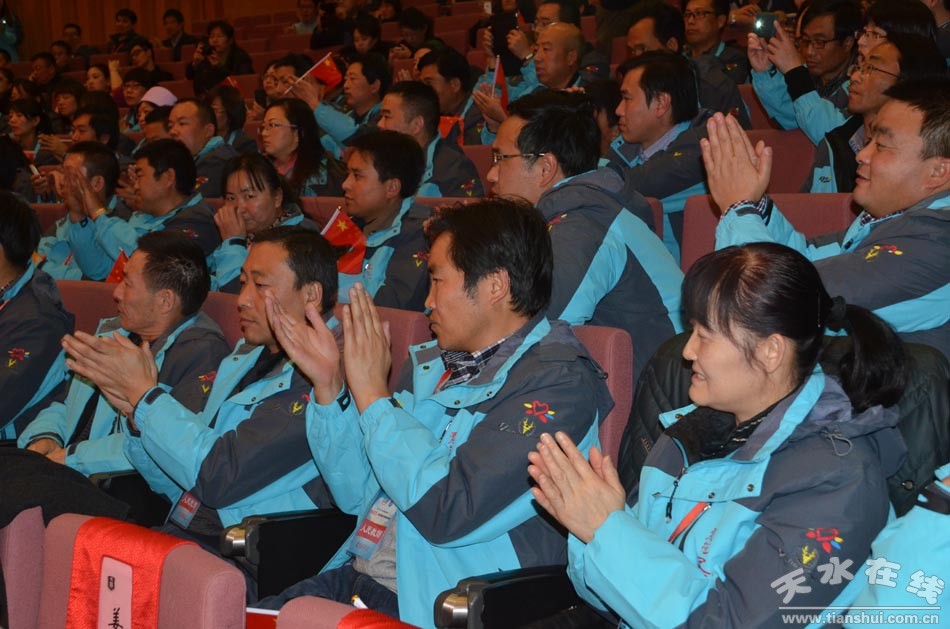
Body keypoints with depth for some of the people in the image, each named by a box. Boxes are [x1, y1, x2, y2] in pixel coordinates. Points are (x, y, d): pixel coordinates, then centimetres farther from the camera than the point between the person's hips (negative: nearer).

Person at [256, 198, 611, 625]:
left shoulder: (557, 384, -12)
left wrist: (372, 393, -13)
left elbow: (447, 509, -22)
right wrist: (328, 386, 5)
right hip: (355, 575, 8)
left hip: (422, 606, -7)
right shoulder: (434, 364, 12)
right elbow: (357, 494, 18)